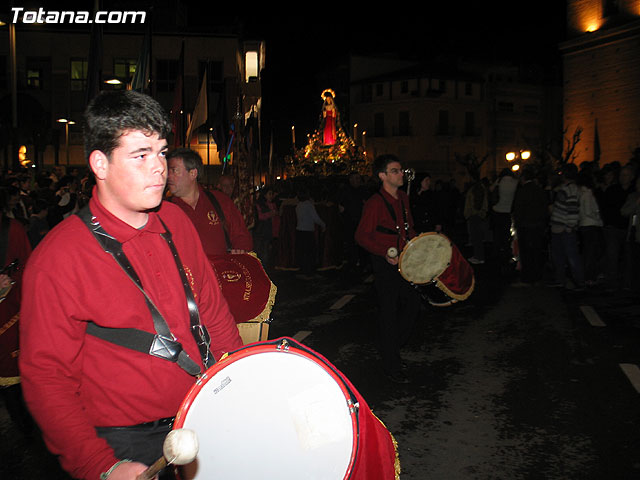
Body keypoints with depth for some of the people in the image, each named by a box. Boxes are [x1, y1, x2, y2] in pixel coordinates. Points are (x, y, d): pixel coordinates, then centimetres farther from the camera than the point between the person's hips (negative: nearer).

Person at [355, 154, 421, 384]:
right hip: (384, 262, -8)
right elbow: (362, 236, -16)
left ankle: (392, 345, 37)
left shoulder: (403, 198, 9)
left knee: (413, 305, 15)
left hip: (404, 260, 8)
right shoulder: (375, 203, -16)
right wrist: (385, 253, -26)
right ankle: (391, 367, 13)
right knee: (388, 312, 0)